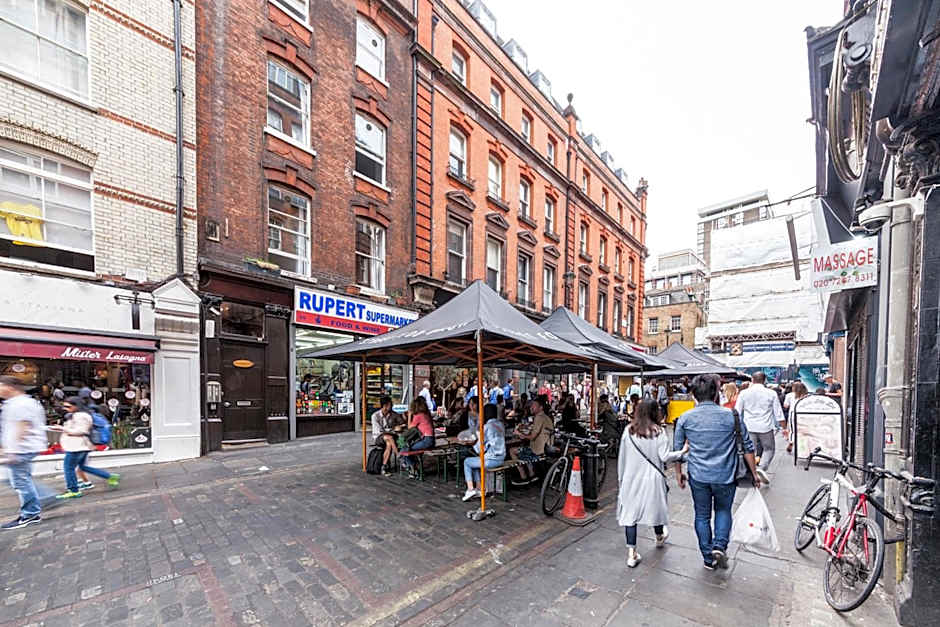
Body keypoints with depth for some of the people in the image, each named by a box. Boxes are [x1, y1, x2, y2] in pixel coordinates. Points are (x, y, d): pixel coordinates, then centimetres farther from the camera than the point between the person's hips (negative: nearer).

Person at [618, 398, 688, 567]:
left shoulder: (628, 431, -5)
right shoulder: (659, 432, -11)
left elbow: (621, 458, 1)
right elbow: (664, 457, -12)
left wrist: (621, 478, 13)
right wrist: (682, 451, 3)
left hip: (631, 479, 0)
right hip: (652, 478, 0)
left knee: (630, 511, 5)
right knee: (654, 507, 22)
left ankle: (631, 554, 5)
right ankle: (659, 537, 49)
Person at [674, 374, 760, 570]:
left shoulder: (685, 418, -5)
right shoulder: (731, 416, -7)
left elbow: (677, 449, 1)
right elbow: (748, 447, 0)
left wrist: (679, 473, 15)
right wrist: (754, 473, 14)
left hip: (698, 477, 0)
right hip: (725, 476, 0)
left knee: (702, 515, 17)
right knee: (723, 510, 24)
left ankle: (708, 558, 25)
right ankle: (719, 546, 8)